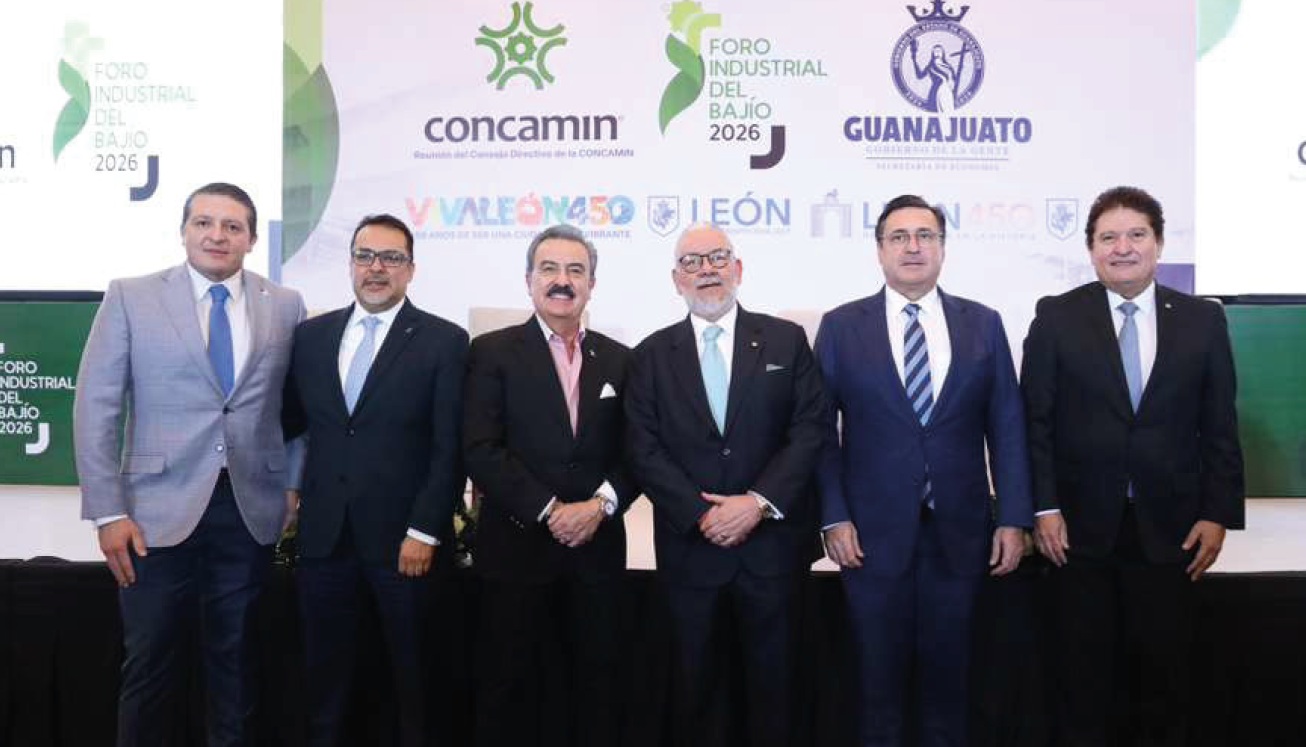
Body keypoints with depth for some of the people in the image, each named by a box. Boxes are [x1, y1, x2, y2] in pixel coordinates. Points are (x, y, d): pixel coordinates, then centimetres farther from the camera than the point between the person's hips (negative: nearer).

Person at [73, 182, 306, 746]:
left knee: (236, 661, 13)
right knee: (149, 662, 8)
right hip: (159, 509, -1)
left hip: (251, 510, 2)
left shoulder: (286, 306, 6)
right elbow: (96, 407, -3)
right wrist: (108, 512, -8)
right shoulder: (130, 298, 0)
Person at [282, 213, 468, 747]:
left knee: (412, 672, 10)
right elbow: (291, 423, 14)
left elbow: (450, 448, -7)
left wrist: (425, 531, -13)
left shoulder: (444, 341, -3)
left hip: (403, 537, -3)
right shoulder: (311, 335, 9)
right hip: (324, 533, 3)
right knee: (324, 672, 12)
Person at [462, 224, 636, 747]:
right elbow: (481, 450, -9)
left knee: (596, 682, 10)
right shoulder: (493, 352, 0)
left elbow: (633, 453, 6)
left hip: (597, 547, 3)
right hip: (517, 546, -3)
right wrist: (549, 511, -14)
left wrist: (600, 505, -11)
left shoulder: (618, 359, 10)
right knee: (510, 684, 7)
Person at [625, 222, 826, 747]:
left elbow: (810, 430, -3)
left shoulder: (786, 340, 3)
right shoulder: (652, 355, 5)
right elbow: (645, 450, -2)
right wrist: (702, 514, -12)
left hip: (771, 542, 0)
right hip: (689, 546, 1)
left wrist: (759, 502, -14)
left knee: (772, 682, 10)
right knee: (692, 684, 12)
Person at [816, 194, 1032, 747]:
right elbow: (821, 430, -1)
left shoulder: (983, 324, 5)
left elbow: (1007, 427, 4)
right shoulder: (841, 326, 0)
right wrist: (833, 517, -7)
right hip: (874, 530, -1)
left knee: (948, 675, 13)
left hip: (959, 529, 2)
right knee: (880, 676, 10)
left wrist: (1014, 518, -1)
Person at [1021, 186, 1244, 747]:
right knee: (1085, 671, 10)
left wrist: (1218, 513, -1)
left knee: (1167, 669, 11)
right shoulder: (1057, 317, -1)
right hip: (1082, 524, -1)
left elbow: (1219, 427, 4)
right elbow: (1035, 421, -3)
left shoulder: (1203, 320, 4)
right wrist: (1044, 507, -9)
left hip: (1169, 526, 1)